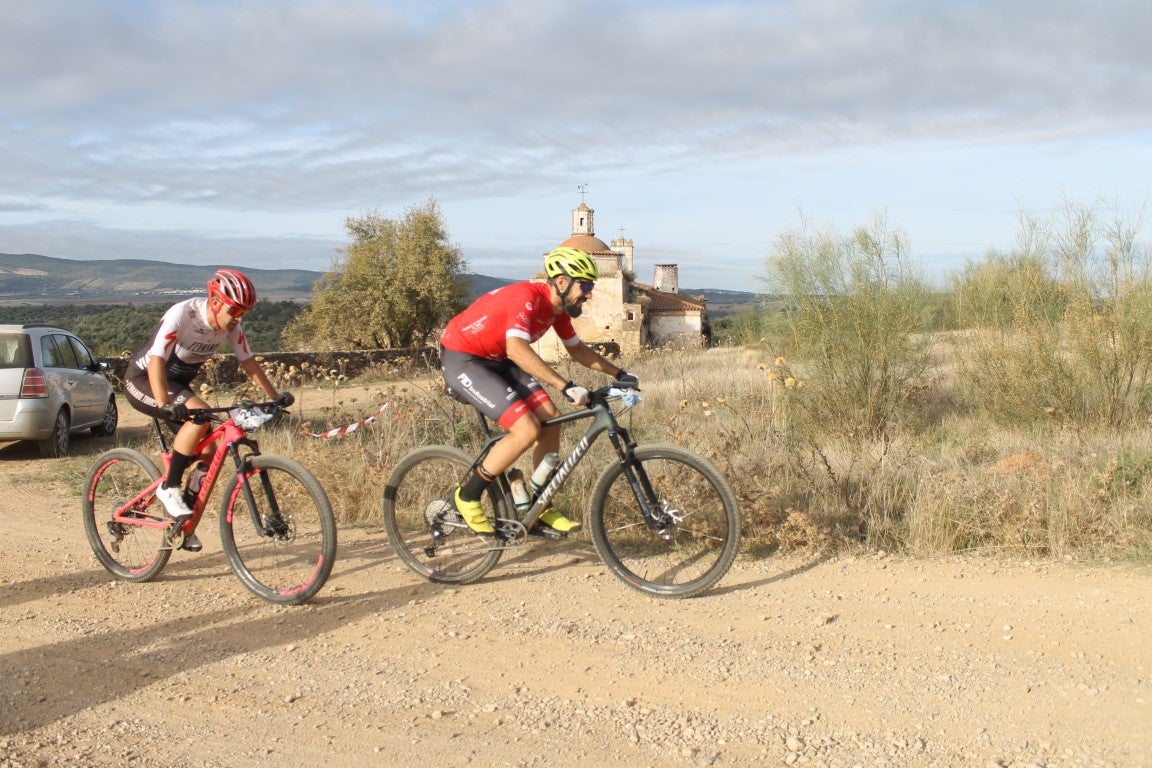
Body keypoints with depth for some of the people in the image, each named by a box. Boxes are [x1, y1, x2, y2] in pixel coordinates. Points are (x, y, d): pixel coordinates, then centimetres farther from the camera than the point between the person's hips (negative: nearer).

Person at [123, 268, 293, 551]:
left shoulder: (230, 324, -10)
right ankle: (169, 487, -19)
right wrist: (165, 406, -50)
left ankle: (183, 523, 11)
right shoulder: (182, 314, -30)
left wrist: (275, 396, -9)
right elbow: (156, 362, -38)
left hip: (177, 384, 7)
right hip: (143, 380, -7)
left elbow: (248, 361, -1)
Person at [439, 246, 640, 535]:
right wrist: (566, 386, -47)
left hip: (496, 360, 9)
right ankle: (468, 496, -2)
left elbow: (578, 350, 15)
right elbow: (517, 350, -44)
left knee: (550, 420, -2)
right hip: (462, 361, -9)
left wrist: (618, 374, 5)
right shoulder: (527, 298, -28)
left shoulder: (557, 307, 1)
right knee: (527, 430, -20)